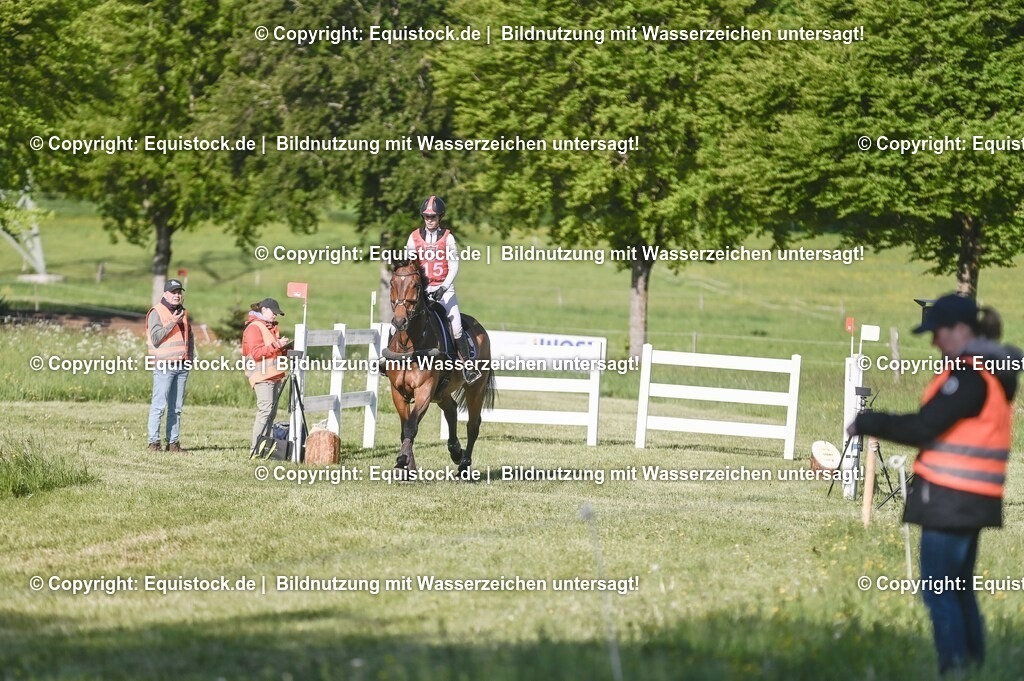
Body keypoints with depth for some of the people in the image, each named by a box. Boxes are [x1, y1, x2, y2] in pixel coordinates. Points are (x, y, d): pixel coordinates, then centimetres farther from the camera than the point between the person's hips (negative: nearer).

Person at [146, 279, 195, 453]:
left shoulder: (183, 313, 18)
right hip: (164, 366, -7)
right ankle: (154, 442, -8)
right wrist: (171, 323, -18)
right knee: (159, 406, -10)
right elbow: (155, 338, -13)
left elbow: (190, 336, 28)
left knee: (176, 408, 7)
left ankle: (173, 442, 9)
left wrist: (190, 356, 15)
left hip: (182, 366, 7)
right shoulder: (157, 312, -3)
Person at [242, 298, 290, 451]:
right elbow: (256, 353, -15)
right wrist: (275, 346, -16)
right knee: (265, 409, -17)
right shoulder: (254, 328, -4)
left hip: (275, 374, 9)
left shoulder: (272, 328, 23)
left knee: (272, 411, 3)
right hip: (262, 375, -9)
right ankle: (255, 446, -19)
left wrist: (284, 347, 10)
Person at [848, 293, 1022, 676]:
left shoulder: (971, 375, -16)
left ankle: (955, 671, -8)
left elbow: (923, 428, -18)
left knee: (939, 593, -6)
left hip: (950, 500, -10)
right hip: (970, 500, 10)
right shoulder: (991, 370, 15)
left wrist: (866, 423, -9)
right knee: (959, 591, 17)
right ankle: (973, 668, 20)